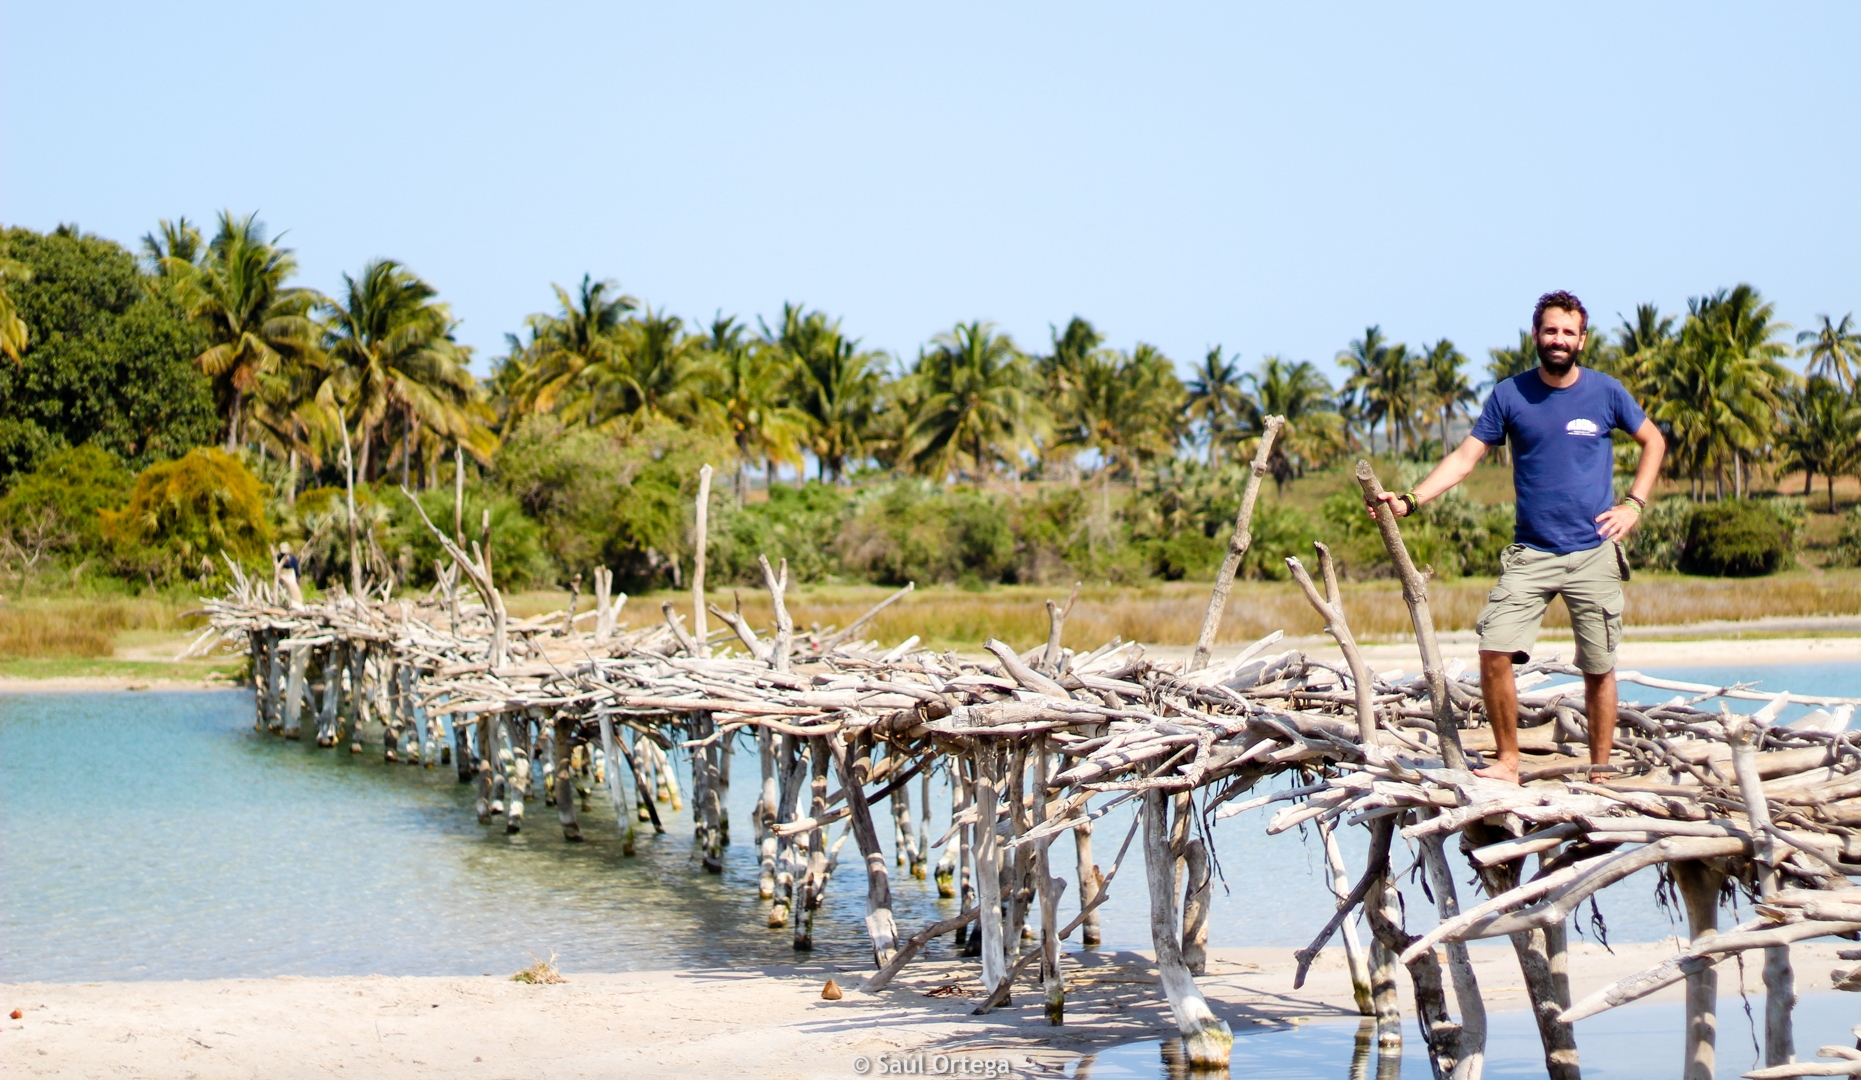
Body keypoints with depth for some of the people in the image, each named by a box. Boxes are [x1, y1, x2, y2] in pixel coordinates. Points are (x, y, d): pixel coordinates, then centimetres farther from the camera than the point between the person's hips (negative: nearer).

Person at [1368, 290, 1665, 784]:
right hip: (1530, 553, 0)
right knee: (1494, 652, -14)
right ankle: (1507, 762, -1)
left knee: (1599, 669, 3)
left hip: (1594, 553, 0)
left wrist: (1633, 505, 4)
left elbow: (1653, 441, 16)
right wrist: (1410, 500, -13)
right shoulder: (1510, 395, 1)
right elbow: (1465, 457, 0)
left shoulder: (1606, 392, 1)